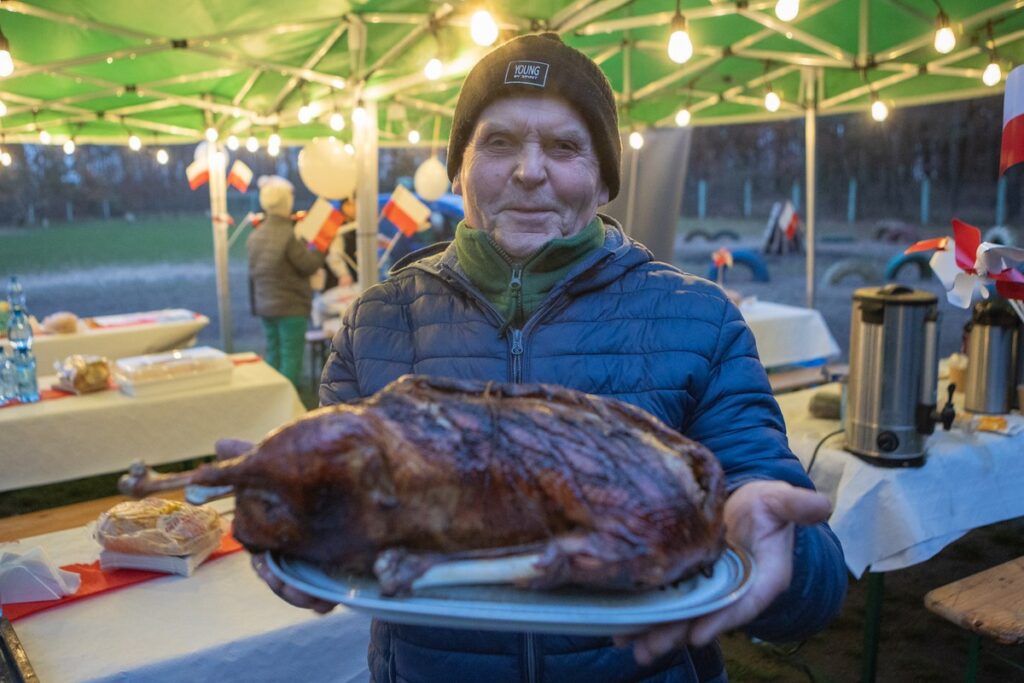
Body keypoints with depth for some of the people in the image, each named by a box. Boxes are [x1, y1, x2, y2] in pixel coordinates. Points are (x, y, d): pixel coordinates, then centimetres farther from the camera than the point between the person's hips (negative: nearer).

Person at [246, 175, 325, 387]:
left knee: (273, 353, 15)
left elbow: (253, 271, 13)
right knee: (291, 355, -2)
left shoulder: (255, 235, 5)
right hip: (291, 306, -8)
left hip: (265, 305, 8)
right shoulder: (288, 235, -19)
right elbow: (308, 265, -13)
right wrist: (320, 248, 0)